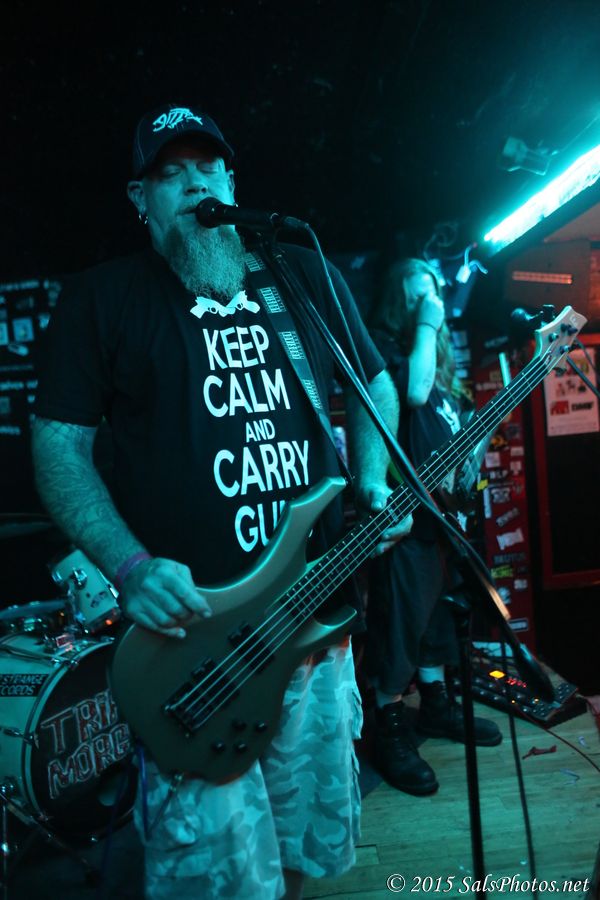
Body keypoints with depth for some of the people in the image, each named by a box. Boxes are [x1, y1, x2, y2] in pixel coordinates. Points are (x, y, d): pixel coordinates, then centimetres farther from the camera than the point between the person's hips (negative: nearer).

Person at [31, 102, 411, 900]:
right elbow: (58, 447, -2)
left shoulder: (307, 275, 9)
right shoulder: (101, 298, 1)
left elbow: (374, 384, 18)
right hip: (188, 629, -3)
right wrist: (131, 569, -15)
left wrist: (371, 483, 0)